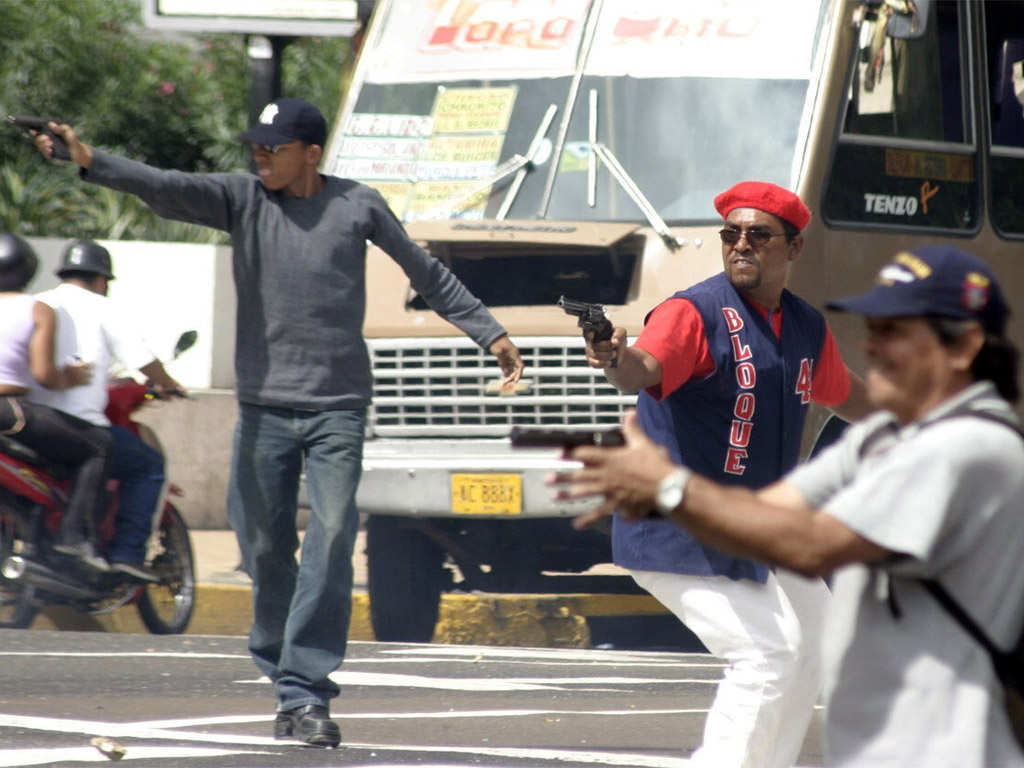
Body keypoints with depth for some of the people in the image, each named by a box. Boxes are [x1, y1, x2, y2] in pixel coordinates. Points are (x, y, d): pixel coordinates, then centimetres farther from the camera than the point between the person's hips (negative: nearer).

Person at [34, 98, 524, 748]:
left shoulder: (358, 206, 4)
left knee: (331, 543, -11)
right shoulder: (242, 199, 5)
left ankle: (306, 694, -11)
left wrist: (491, 333, 14)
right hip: (263, 404, 2)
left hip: (338, 407, -2)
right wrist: (90, 161, -27)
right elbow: (165, 188, -11)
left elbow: (427, 274, 15)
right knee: (265, 547, 1)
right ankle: (281, 668, 19)